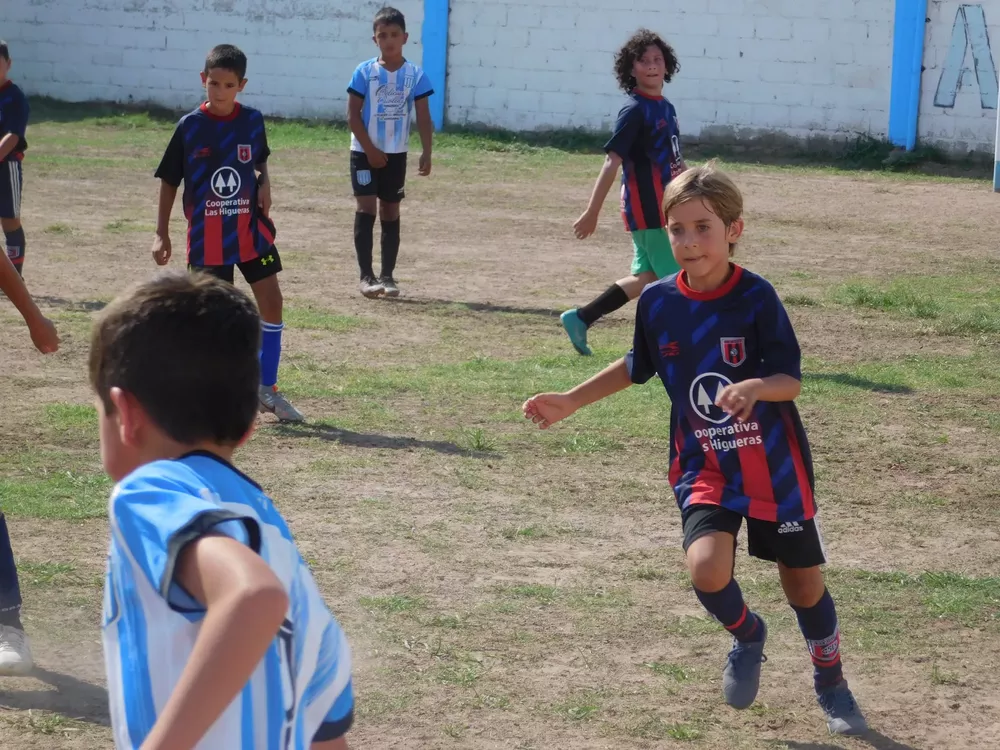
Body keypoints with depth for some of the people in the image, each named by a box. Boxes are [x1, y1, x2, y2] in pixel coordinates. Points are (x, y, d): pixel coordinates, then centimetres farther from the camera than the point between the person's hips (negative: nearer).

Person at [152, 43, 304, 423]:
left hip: (251, 227, 3)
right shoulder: (190, 126, -8)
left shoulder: (252, 120, -1)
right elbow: (169, 181, 0)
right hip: (206, 235, -2)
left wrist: (264, 184, -3)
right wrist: (161, 233, -2)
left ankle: (267, 388, 9)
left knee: (271, 302, -2)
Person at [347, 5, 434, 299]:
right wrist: (370, 150, -12)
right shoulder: (365, 72, -7)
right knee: (366, 209, -7)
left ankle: (387, 275, 14)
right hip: (364, 152, -2)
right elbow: (353, 114, -6)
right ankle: (366, 276, -5)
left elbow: (423, 117, -2)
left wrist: (426, 153, -11)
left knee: (391, 212, 7)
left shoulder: (415, 75, -3)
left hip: (396, 154, 2)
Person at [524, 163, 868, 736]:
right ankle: (747, 636, 14)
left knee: (803, 581, 9)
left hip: (774, 464, -2)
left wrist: (754, 388, -40)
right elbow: (637, 367, 13)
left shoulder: (756, 297, -16)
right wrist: (570, 403, 13)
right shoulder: (658, 301, -5)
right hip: (703, 466, 2)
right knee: (707, 567, -21)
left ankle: (831, 684, 36)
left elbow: (791, 380, -18)